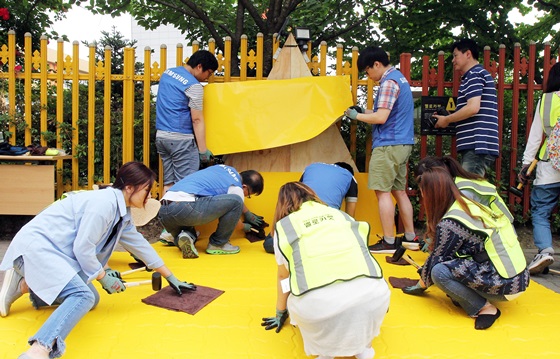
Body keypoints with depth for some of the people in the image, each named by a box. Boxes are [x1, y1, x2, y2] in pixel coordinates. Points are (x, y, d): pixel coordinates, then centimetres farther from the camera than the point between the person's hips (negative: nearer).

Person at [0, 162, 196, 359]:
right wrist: (103, 277, -7)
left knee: (91, 299, 9)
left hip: (56, 250, 10)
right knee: (83, 296, -27)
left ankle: (24, 285, 13)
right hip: (36, 245, -10)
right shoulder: (105, 202, -20)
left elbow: (139, 244, 19)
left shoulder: (122, 212, 11)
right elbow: (83, 247, -22)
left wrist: (171, 278, 23)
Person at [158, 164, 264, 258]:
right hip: (184, 207, -9)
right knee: (236, 202, -6)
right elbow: (233, 223, 17)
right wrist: (245, 227, 39)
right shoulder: (236, 188, 3)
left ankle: (183, 237, 4)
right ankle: (217, 244, 6)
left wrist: (248, 213, 53)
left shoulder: (228, 169, 25)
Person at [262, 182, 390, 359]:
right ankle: (362, 345, 22)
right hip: (372, 294, 3)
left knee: (295, 302, 32)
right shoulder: (341, 214, 27)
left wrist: (281, 313, 48)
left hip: (318, 303, -2)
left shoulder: (284, 225, 19)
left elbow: (283, 276, 29)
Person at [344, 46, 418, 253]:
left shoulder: (388, 82, -13)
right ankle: (410, 237, 21)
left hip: (388, 145, -10)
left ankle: (389, 242, -2)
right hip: (403, 143, 10)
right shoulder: (399, 77, 19)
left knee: (382, 191, -6)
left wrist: (357, 116, -5)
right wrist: (364, 111, 14)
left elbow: (381, 118, -19)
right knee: (399, 190, 14)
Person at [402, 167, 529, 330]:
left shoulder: (450, 223, -18)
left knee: (440, 271, -17)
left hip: (506, 286, -9)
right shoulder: (471, 205, 8)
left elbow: (435, 261, -8)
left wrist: (421, 285, 10)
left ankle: (485, 308, -6)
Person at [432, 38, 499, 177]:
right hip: (476, 146, 11)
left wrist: (446, 119, -8)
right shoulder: (480, 73, 25)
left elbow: (473, 107, -20)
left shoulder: (474, 74, -7)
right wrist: (450, 119, 19)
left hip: (476, 146, -11)